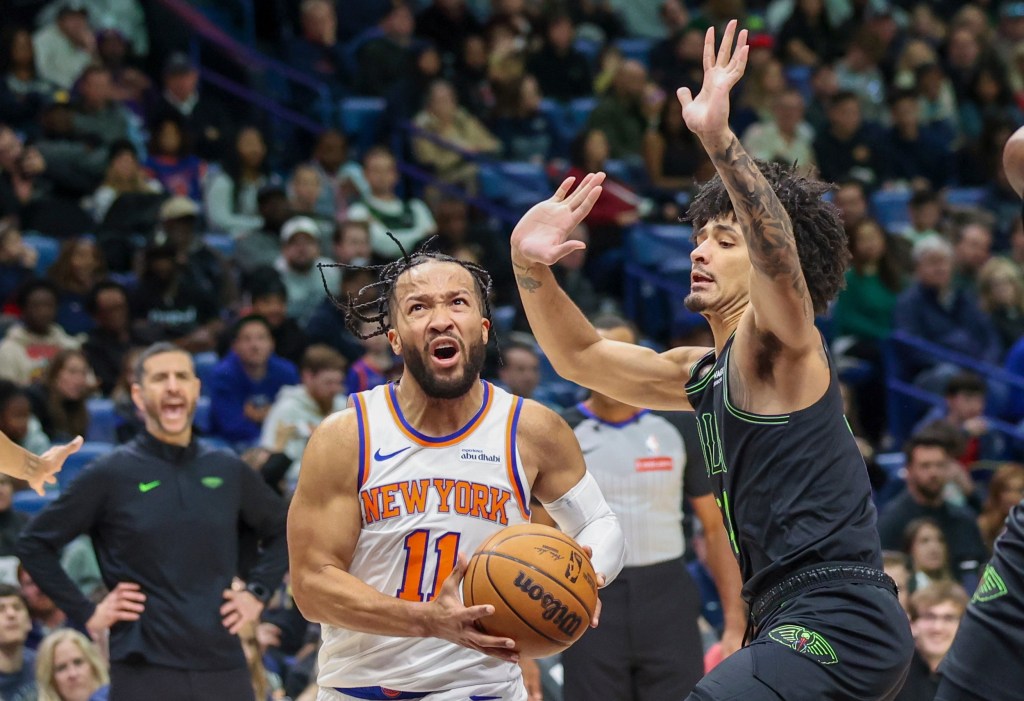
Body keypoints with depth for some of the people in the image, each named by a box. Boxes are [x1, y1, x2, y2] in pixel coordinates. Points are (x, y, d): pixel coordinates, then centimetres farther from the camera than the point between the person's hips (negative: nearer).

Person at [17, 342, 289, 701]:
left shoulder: (228, 472, 11)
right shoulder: (111, 473, 0)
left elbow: (282, 531, 27)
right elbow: (34, 544, 4)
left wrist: (257, 592, 12)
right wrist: (86, 613, -2)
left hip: (224, 670, 4)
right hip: (145, 671, -4)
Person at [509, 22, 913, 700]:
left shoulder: (777, 344, -5)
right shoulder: (705, 372, 21)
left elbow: (778, 253, -26)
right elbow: (582, 357, 26)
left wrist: (719, 139, -39)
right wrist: (531, 266, 9)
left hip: (837, 623, -10)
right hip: (800, 625, 10)